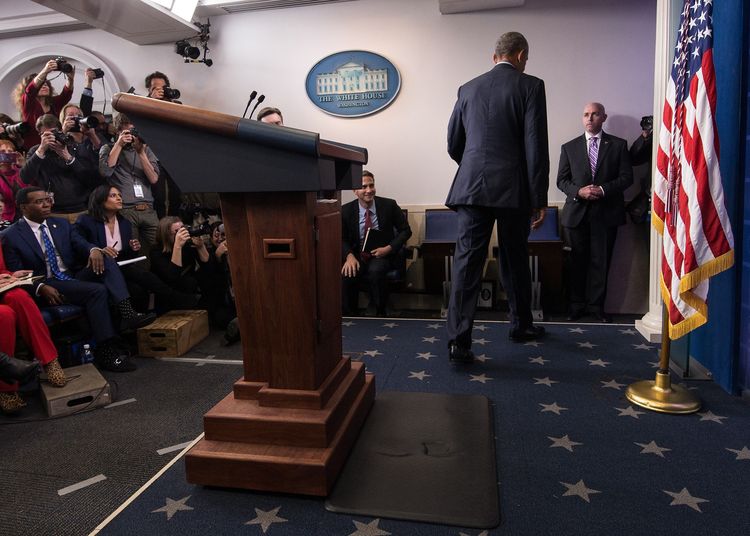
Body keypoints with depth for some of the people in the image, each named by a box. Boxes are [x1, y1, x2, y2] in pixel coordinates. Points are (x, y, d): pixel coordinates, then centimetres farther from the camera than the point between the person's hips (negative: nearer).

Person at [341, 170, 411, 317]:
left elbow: (405, 230, 3)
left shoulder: (389, 205, -4)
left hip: (381, 255, -1)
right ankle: (349, 317, -9)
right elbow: (342, 238, 5)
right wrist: (349, 255, -17)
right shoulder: (346, 210, 0)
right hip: (357, 256, 1)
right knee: (346, 275, -31)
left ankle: (381, 314, -12)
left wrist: (388, 248, -12)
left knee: (375, 271, -36)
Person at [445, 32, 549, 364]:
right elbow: (536, 146, -7)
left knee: (467, 262, -2)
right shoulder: (530, 86, 0)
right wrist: (539, 199, -4)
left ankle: (458, 340, -7)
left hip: (471, 188, 2)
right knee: (515, 261, 14)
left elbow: (453, 145, 16)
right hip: (513, 190, -2)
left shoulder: (468, 89, 12)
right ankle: (520, 325, 32)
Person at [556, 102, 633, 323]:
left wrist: (603, 189, -14)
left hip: (606, 212, 0)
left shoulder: (618, 145, 7)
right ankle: (577, 305, 14)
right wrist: (579, 191, -12)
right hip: (577, 211, 1)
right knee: (578, 261, 5)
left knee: (601, 261, 3)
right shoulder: (569, 147, 9)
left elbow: (626, 177, 2)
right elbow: (561, 180, 6)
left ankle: (596, 305, 13)